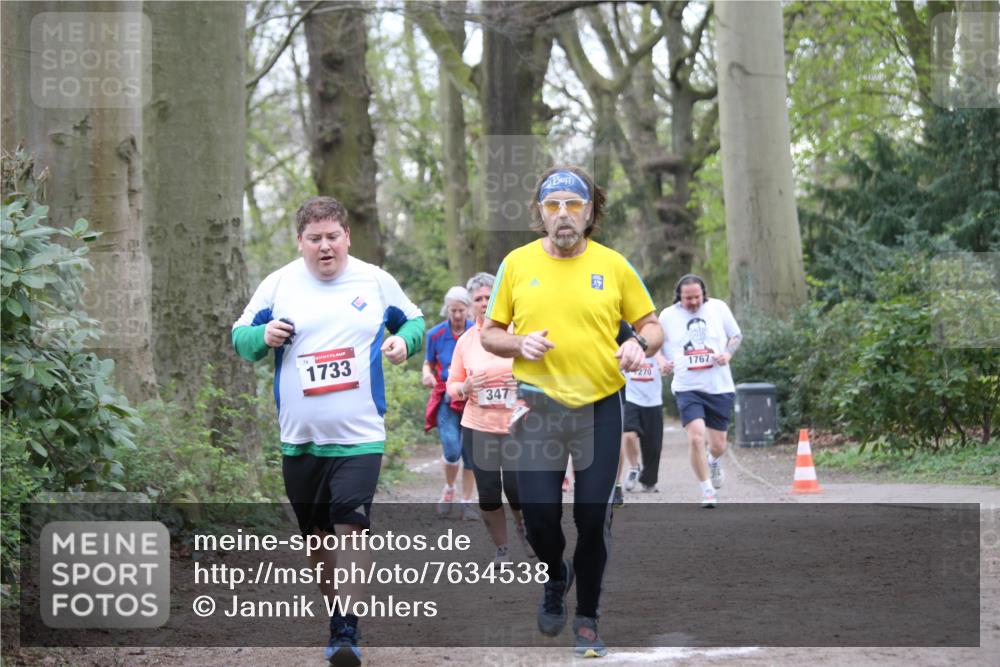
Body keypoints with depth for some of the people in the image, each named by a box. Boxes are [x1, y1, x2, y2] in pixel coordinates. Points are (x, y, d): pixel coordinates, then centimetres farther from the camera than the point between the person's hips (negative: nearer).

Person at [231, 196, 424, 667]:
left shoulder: (376, 282, 3)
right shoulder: (278, 284, 3)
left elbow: (413, 321, 16)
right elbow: (239, 336, 9)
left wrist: (404, 340, -7)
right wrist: (263, 336, -13)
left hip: (360, 437, -2)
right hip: (299, 437, 2)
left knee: (351, 527, -16)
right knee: (317, 534, 12)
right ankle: (337, 613, 30)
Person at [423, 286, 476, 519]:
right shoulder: (435, 334, 1)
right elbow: (428, 363, 11)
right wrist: (427, 375, -10)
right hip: (446, 398, -1)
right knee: (452, 450, -15)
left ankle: (467, 502, 14)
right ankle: (449, 489, 14)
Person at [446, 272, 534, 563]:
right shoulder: (465, 340, 4)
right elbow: (452, 386, 9)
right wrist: (465, 388, -12)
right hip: (478, 427, 2)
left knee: (517, 489, -4)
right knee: (488, 493, 2)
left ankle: (521, 525, 31)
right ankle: (500, 548, 22)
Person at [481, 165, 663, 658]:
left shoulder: (614, 265, 0)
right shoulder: (517, 263, 2)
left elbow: (652, 325, 8)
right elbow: (489, 334, 8)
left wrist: (640, 345, -14)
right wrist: (520, 344, -13)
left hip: (600, 407, 0)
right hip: (538, 406, 0)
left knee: (593, 518, 1)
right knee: (539, 513, -4)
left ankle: (587, 618, 19)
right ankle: (556, 577, 30)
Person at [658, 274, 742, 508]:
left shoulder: (718, 308, 2)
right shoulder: (668, 316, 1)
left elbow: (736, 335, 13)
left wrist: (728, 353, -7)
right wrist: (663, 363, -5)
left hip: (719, 387, 1)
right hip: (687, 389, -1)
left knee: (718, 444, 7)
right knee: (696, 438, -19)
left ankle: (714, 462, 45)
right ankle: (708, 491, -5)